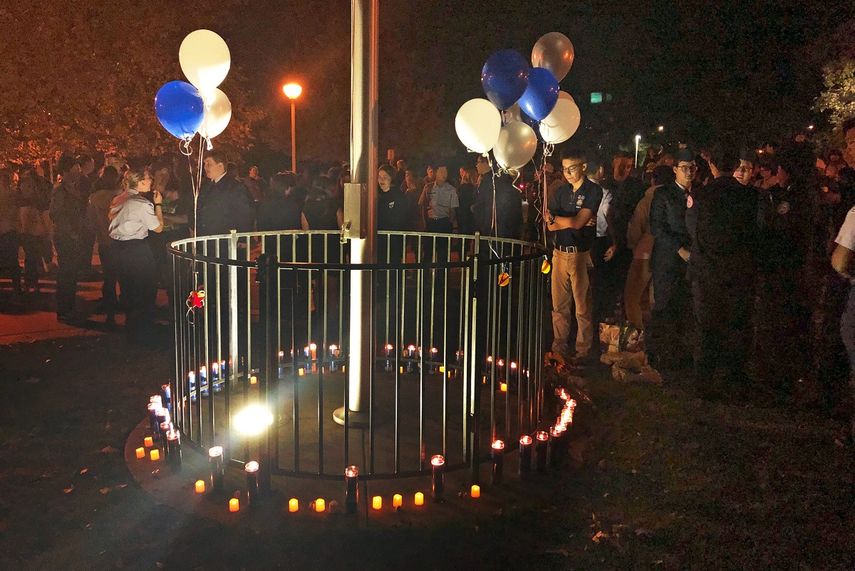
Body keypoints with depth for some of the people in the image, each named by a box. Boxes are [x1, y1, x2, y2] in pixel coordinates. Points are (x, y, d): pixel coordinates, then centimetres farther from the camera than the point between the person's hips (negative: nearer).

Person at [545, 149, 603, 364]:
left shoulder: (593, 191, -5)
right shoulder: (561, 191, 12)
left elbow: (577, 222, -14)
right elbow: (550, 226, 5)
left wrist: (554, 218, 1)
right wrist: (573, 221, -9)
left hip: (581, 255, -5)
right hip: (559, 253, 5)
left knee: (582, 308, -1)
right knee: (559, 306, 7)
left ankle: (582, 353, 7)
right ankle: (559, 349, 15)